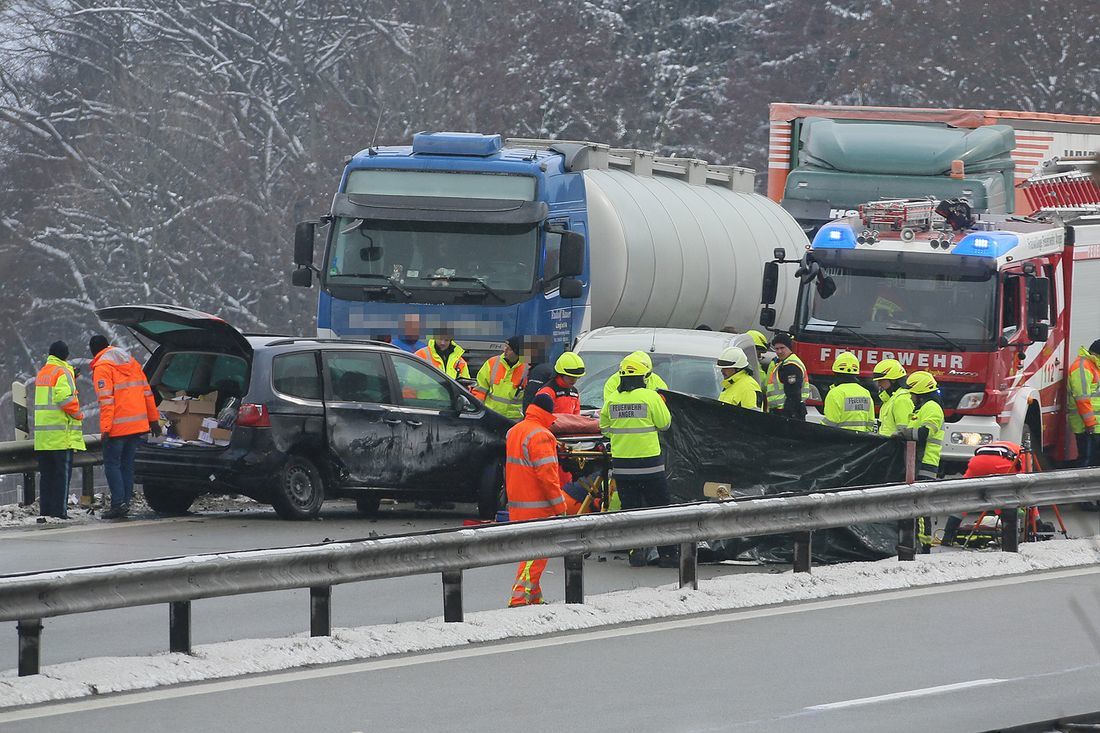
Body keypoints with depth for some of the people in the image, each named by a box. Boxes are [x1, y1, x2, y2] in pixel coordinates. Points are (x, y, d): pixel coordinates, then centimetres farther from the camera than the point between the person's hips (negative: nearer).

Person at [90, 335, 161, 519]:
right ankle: (126, 502, 11)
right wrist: (153, 419, 19)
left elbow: (106, 400, -17)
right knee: (127, 464, 12)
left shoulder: (102, 367, -8)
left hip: (117, 427, -7)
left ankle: (119, 503, -11)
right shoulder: (131, 361, 15)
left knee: (112, 464, -2)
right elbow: (146, 392, 16)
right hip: (137, 425, 7)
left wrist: (105, 429, -19)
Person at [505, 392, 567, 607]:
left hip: (516, 505, 9)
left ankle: (533, 597, 21)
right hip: (537, 506, -9)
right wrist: (560, 506, -16)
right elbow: (547, 474, -20)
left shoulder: (513, 432, 12)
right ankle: (519, 599, -14)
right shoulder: (540, 436, -17)